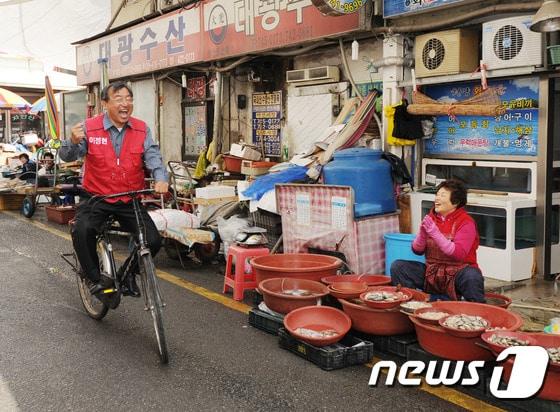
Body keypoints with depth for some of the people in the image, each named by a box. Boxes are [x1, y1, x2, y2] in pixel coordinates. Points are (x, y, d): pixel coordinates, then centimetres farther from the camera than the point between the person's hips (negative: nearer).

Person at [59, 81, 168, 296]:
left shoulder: (142, 130, 1)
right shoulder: (90, 128, -5)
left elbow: (153, 156, -8)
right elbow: (67, 157, -6)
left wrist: (160, 178, -29)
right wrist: (74, 141, -30)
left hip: (130, 200, 2)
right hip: (96, 198, -2)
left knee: (153, 241, -11)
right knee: (82, 232, -29)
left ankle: (130, 274, 19)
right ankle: (96, 277, -4)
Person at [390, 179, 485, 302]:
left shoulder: (466, 222, -8)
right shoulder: (431, 218, 6)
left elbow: (459, 254, -21)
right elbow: (417, 251, 6)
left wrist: (435, 233, -26)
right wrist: (422, 233, -14)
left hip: (457, 273, -4)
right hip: (431, 272, 4)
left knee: (472, 276, -36)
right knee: (398, 266, -13)